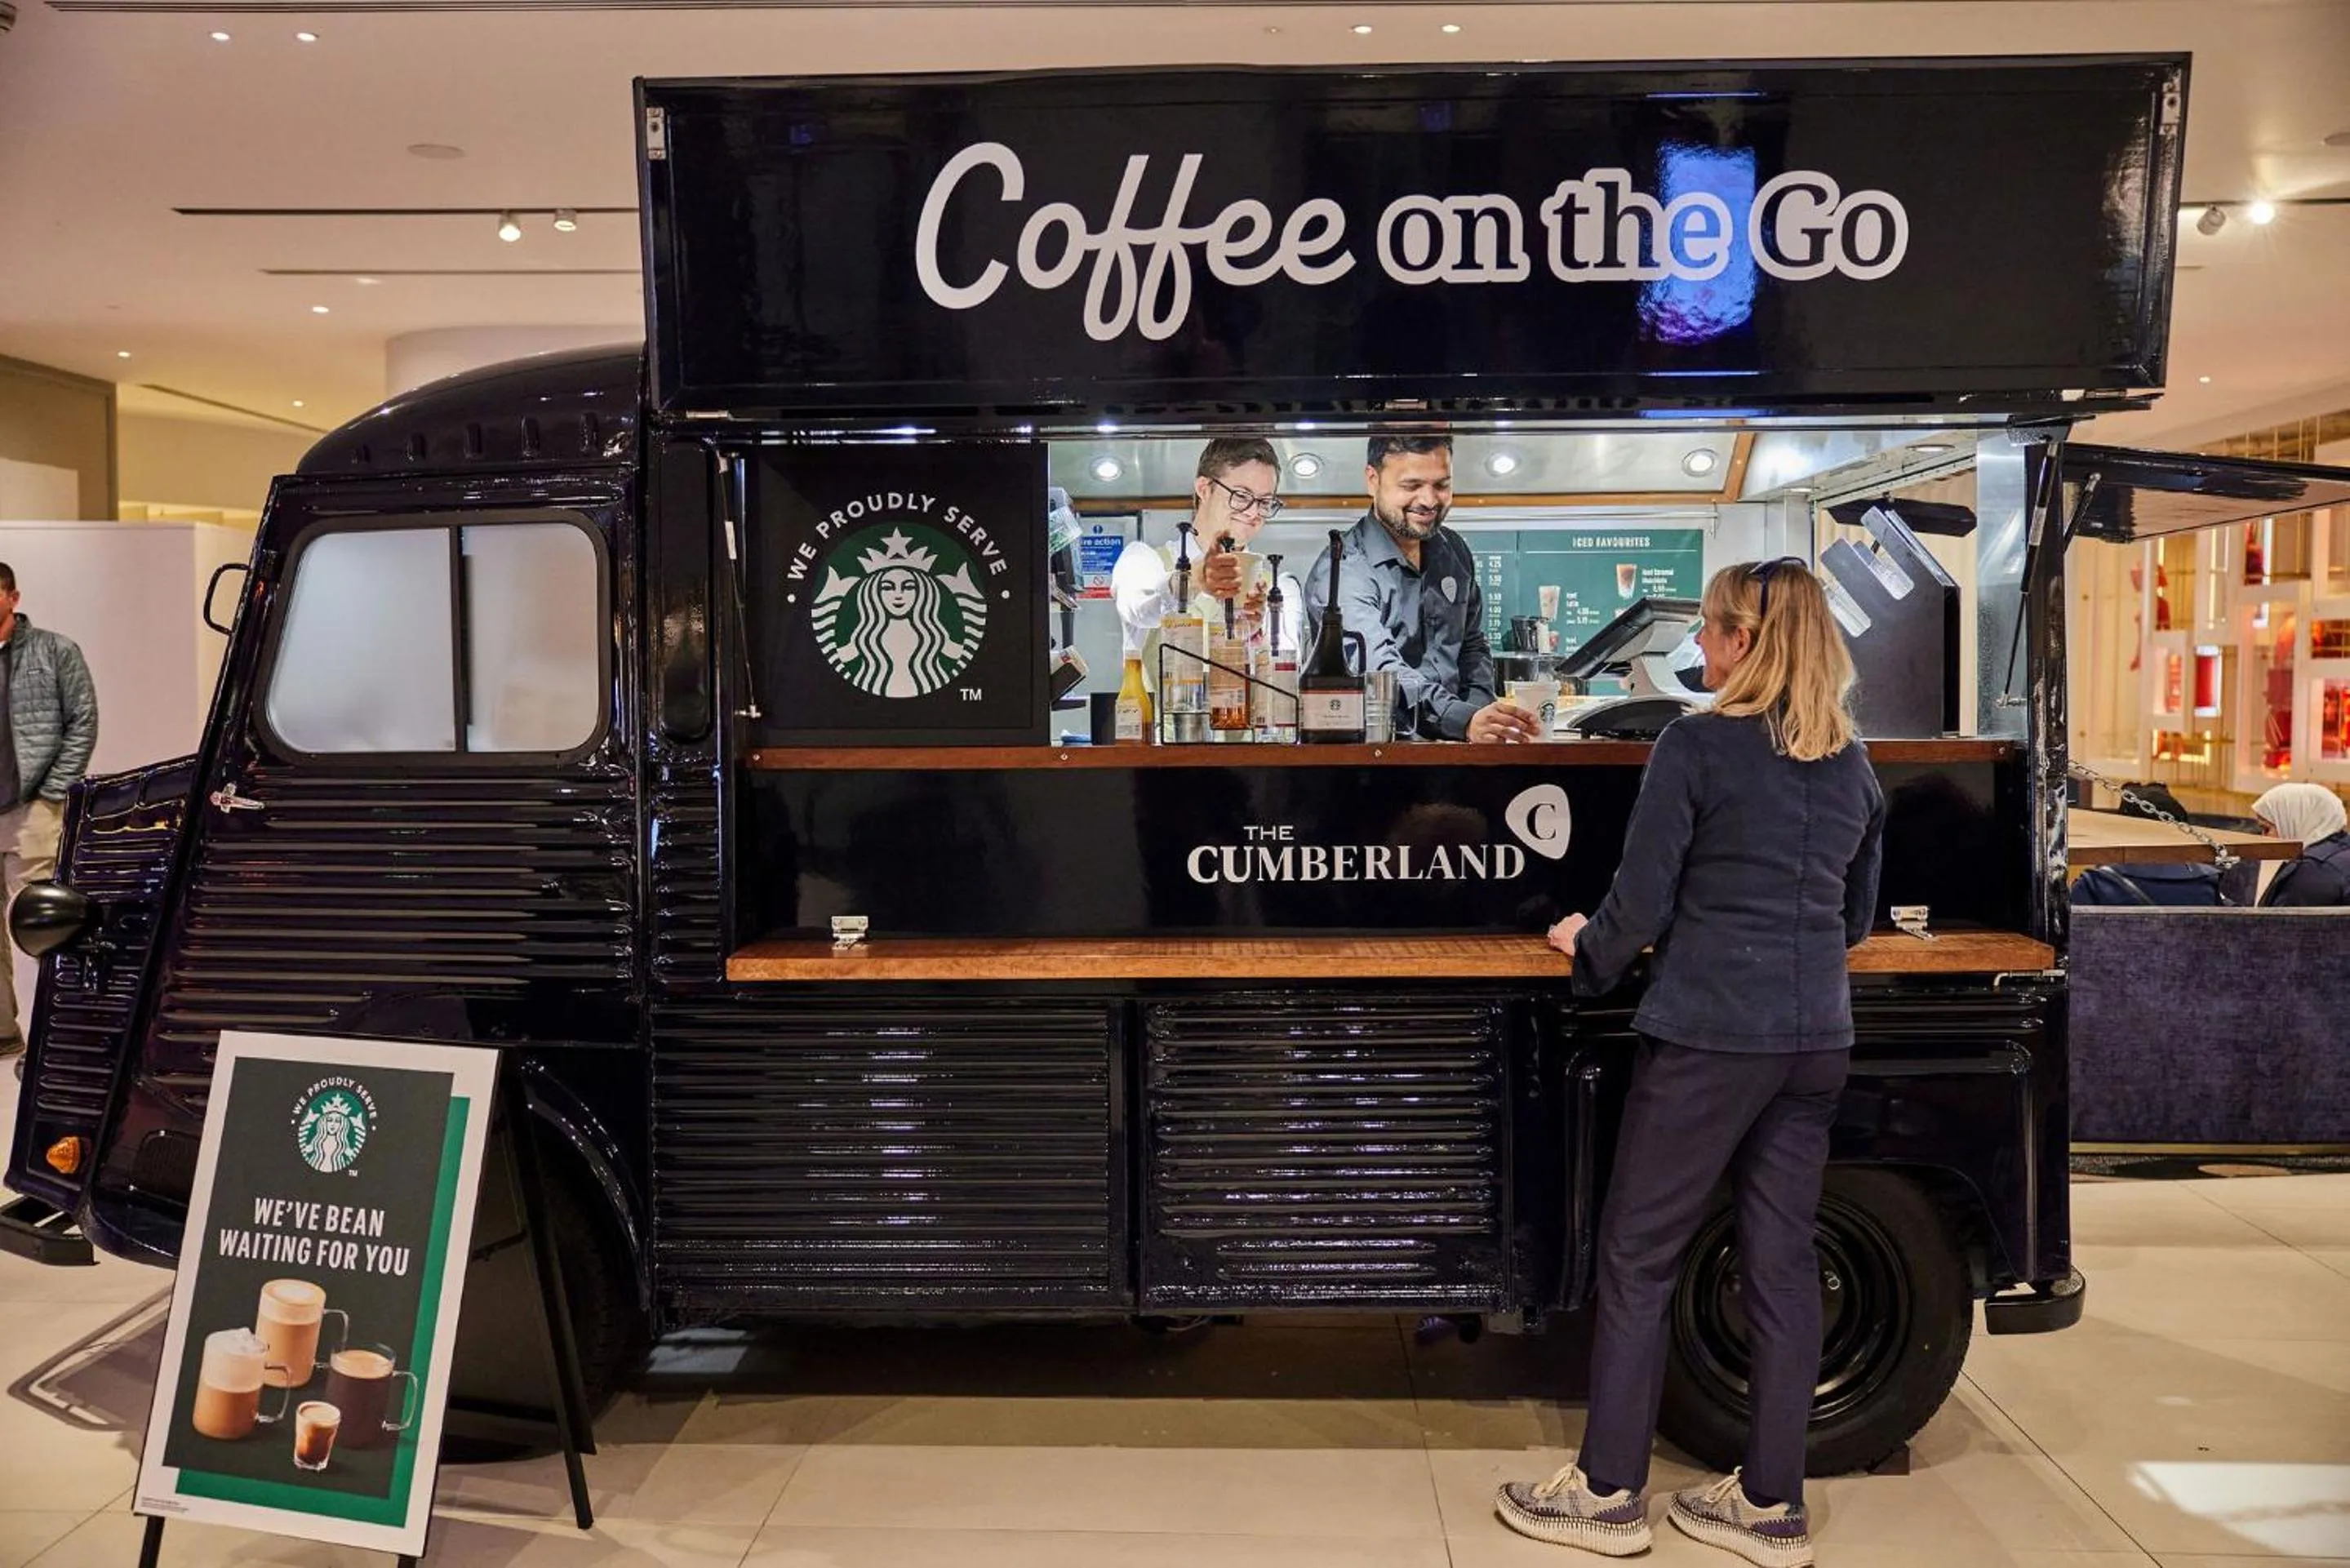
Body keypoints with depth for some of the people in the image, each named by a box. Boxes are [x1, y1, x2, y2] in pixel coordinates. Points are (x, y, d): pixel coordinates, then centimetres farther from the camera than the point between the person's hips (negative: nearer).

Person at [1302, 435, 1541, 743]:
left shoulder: (1454, 552, 10)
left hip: (1452, 744, 5)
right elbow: (1382, 671, -25)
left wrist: (1482, 718, 3)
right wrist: (1465, 721, -38)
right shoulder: (1341, 571, -12)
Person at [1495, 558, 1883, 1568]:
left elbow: (1642, 904, -9)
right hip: (1816, 1040, 7)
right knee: (1783, 1264, 11)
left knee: (1637, 1259, 5)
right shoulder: (1853, 764, 10)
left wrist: (1590, 949, 10)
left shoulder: (1696, 746, -10)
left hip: (1709, 1034, -6)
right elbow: (1858, 917, 19)